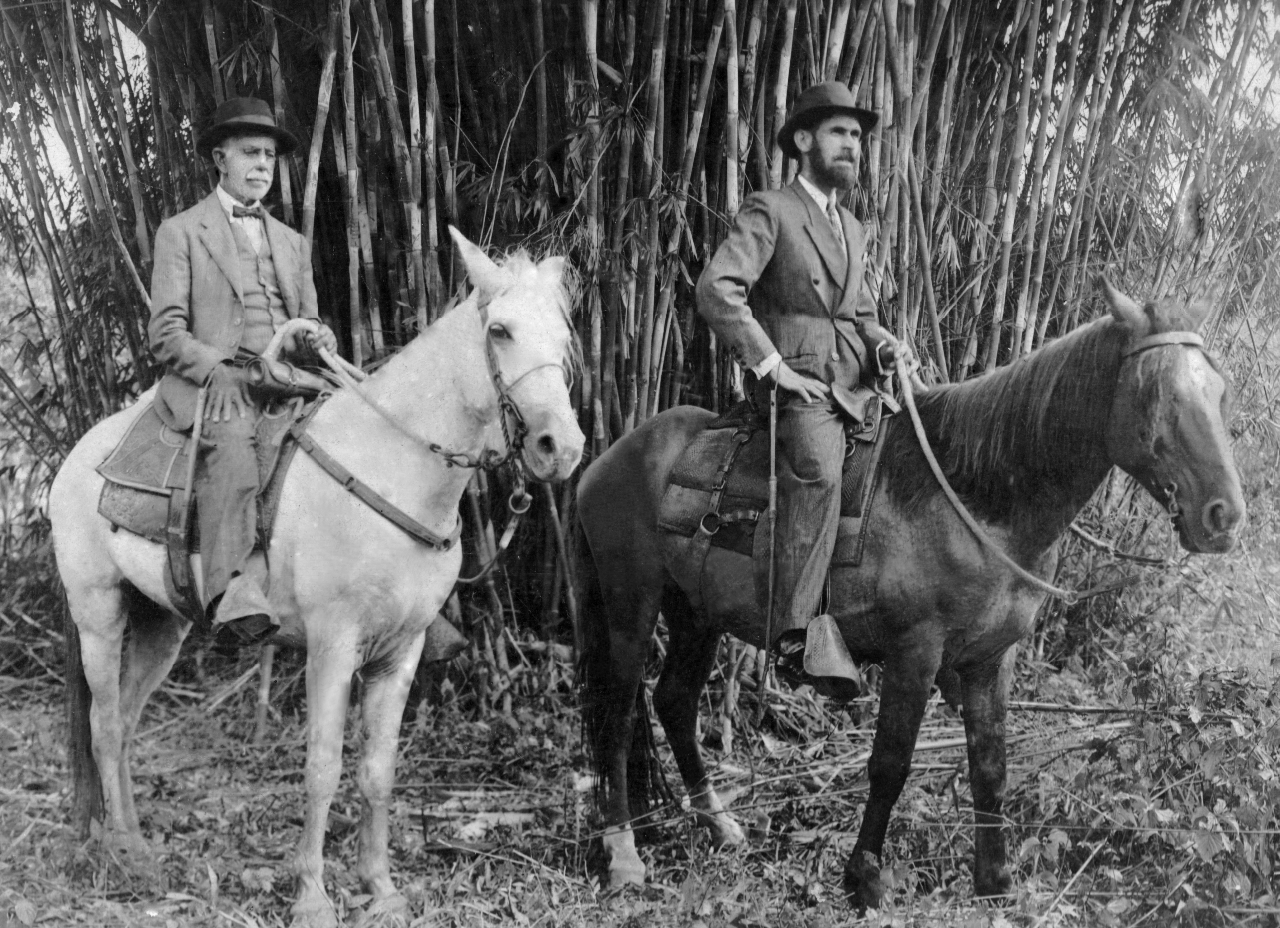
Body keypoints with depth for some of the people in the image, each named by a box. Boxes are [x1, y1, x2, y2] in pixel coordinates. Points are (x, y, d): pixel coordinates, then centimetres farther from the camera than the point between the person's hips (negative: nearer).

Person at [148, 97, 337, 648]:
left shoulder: (292, 242, 28)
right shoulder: (180, 232, 12)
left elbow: (309, 320, 25)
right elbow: (166, 333, 2)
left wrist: (319, 340, -1)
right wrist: (218, 369, -16)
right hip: (209, 385, -5)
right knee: (231, 436, -39)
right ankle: (234, 597, -52)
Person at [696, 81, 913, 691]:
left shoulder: (851, 227, 24)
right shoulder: (768, 212, -1)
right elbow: (716, 291, -15)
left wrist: (885, 345, 6)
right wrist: (772, 365, -17)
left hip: (854, 383, 8)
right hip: (796, 384, -8)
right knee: (819, 468, -34)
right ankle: (797, 635, -37)